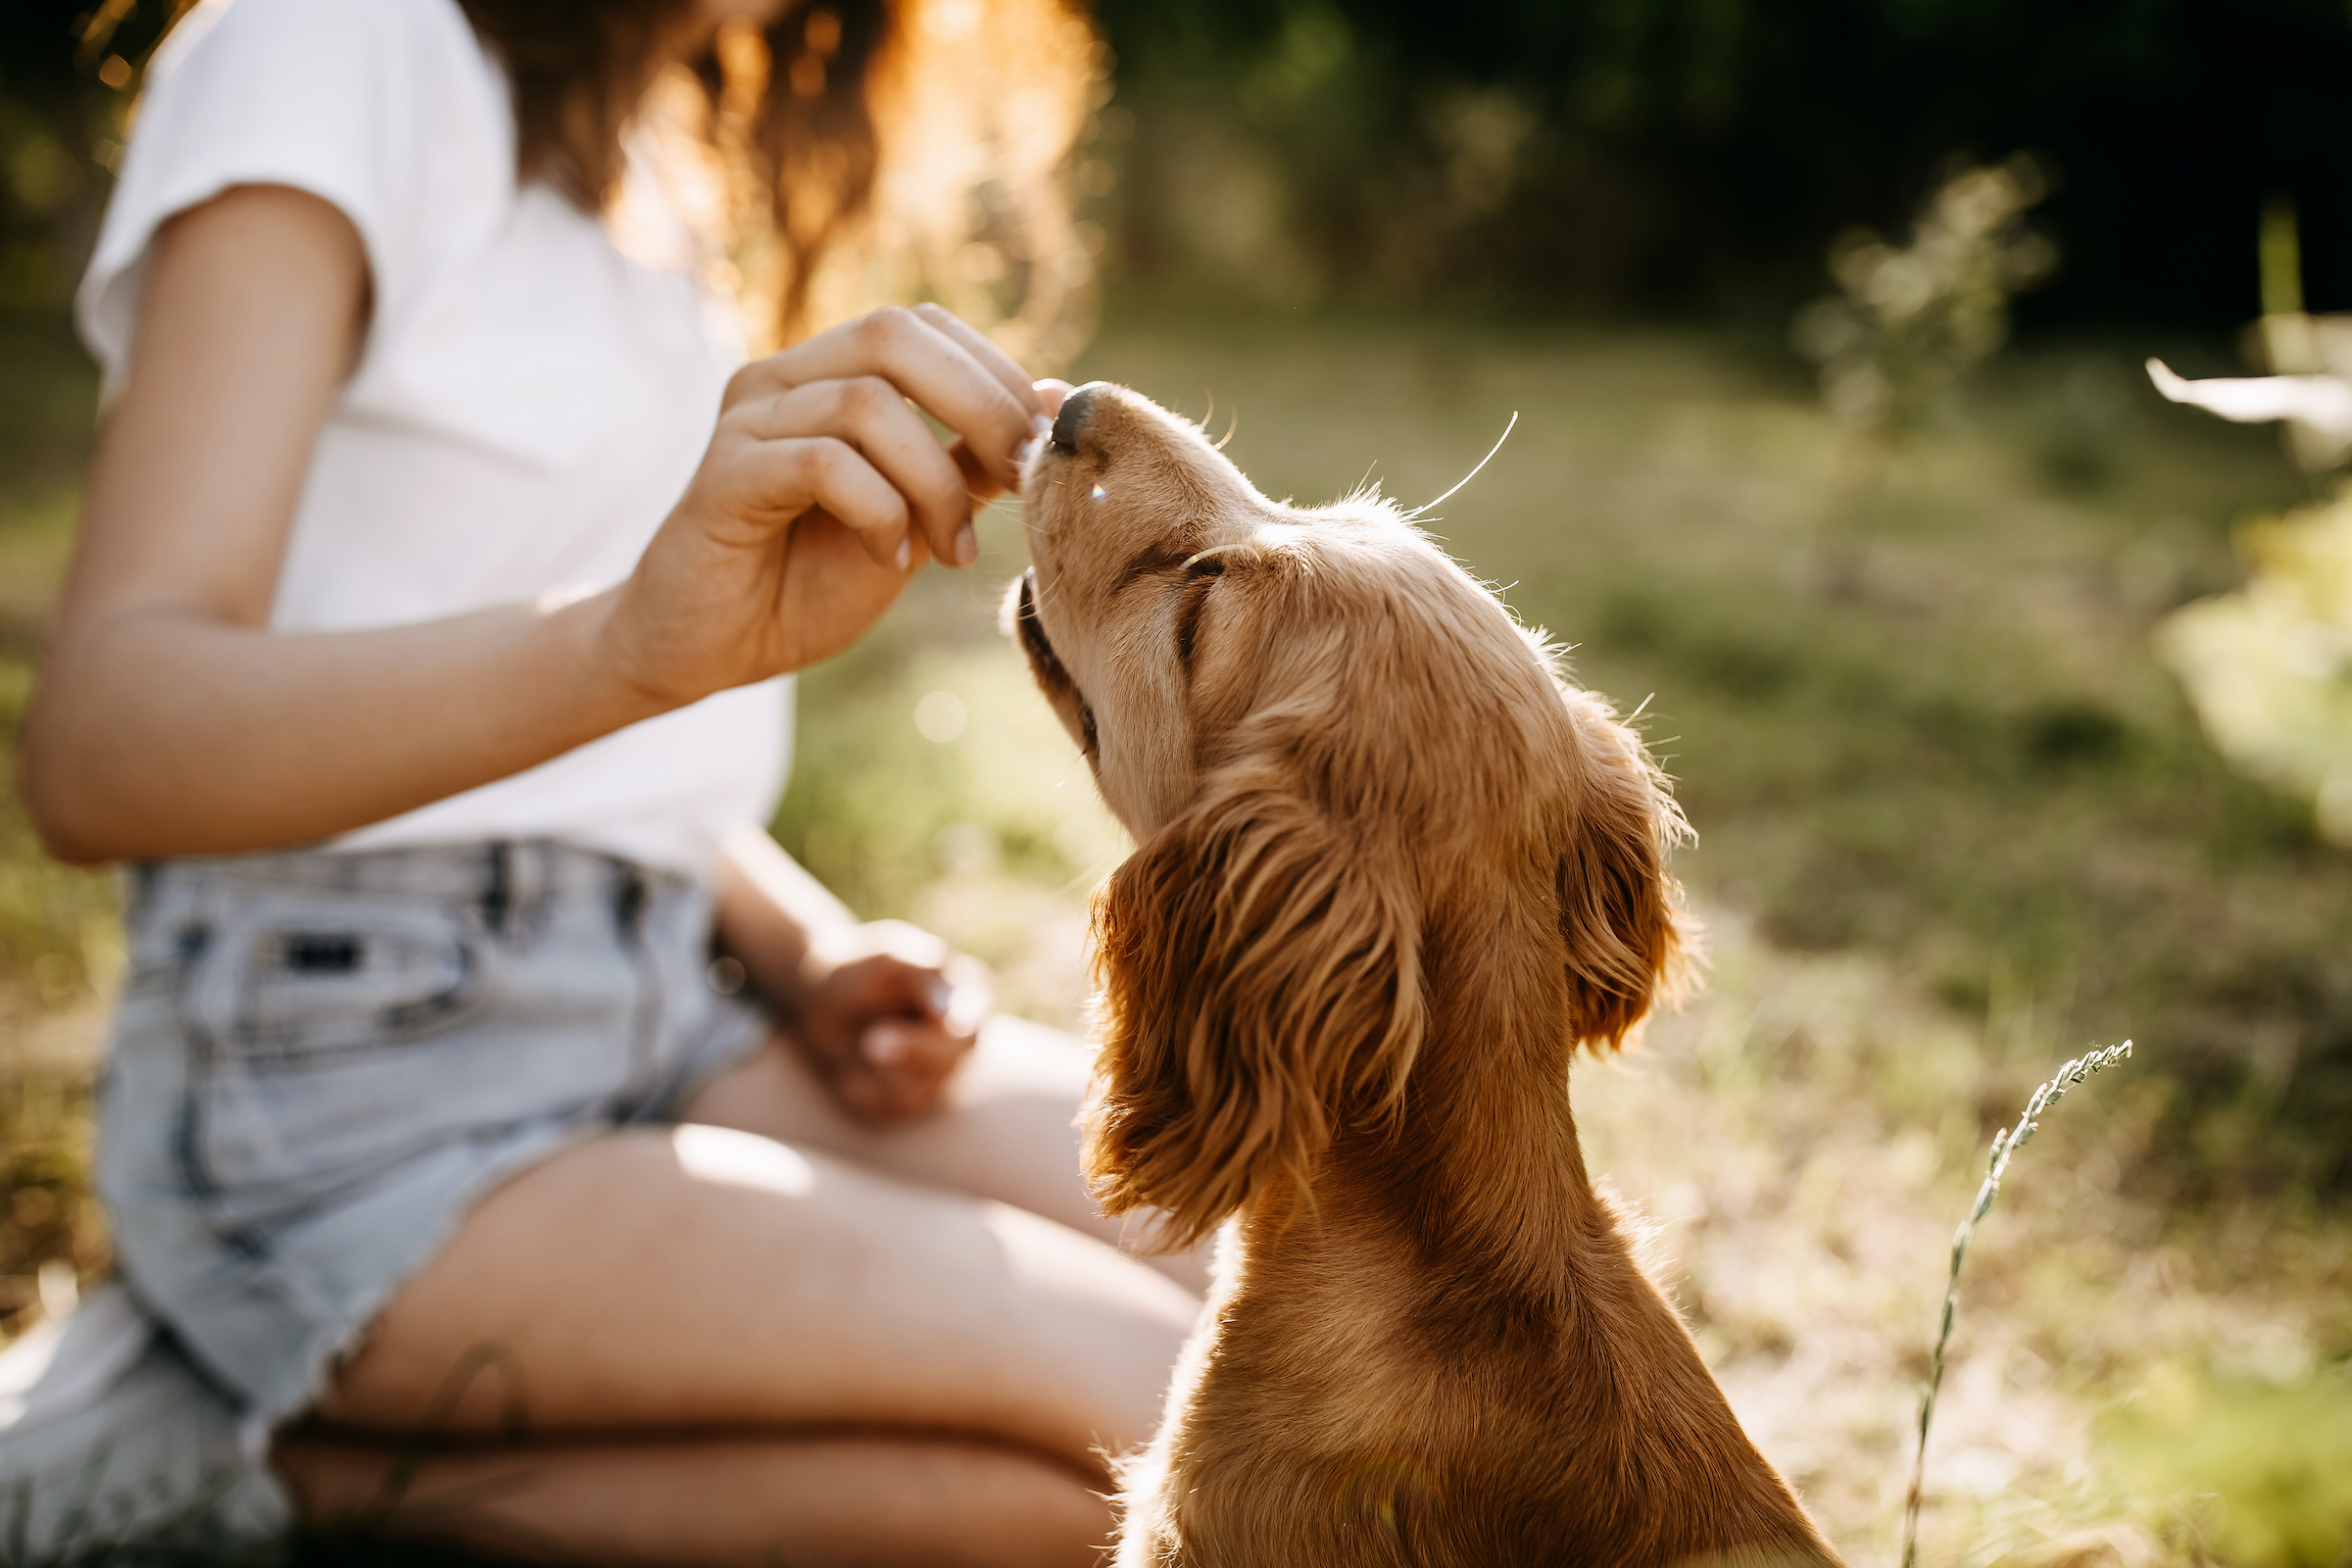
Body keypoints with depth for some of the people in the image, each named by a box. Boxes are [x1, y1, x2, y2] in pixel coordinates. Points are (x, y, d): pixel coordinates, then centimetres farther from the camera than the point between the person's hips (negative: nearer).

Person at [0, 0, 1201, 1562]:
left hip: (656, 1009, 9)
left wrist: (809, 948, 3)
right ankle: (275, 1442, -6)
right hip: (346, 1088, -9)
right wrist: (640, 633, -40)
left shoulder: (654, 190, 17)